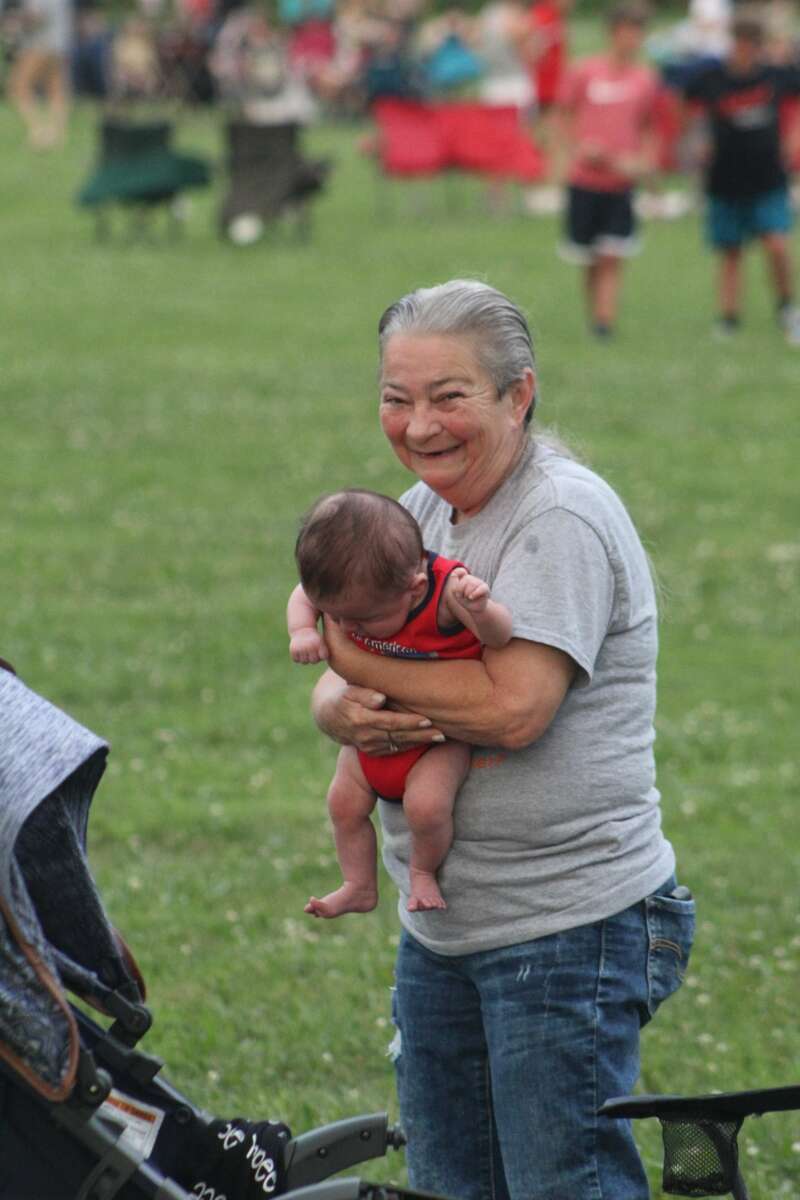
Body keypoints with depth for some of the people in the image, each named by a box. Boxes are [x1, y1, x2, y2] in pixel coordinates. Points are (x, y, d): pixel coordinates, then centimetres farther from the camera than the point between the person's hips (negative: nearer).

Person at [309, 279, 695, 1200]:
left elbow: (513, 706, -26)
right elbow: (333, 687, 10)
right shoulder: (423, 509, 11)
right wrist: (346, 712, -15)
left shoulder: (562, 518, -16)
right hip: (441, 925, 9)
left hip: (568, 927, -9)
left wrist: (347, 650, -15)